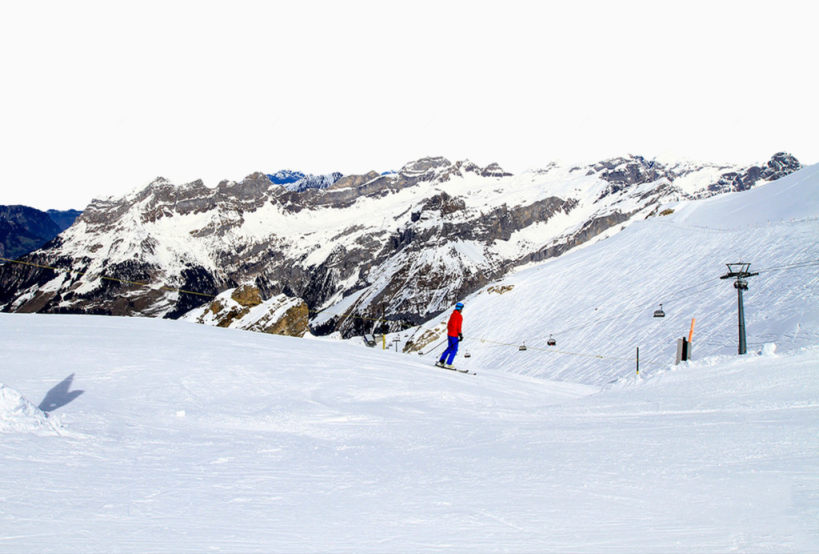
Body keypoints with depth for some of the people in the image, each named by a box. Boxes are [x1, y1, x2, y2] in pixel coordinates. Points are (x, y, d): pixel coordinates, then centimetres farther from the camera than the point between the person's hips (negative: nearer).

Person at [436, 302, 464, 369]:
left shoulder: (452, 314, 11)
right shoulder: (459, 316, -13)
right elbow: (458, 326, -18)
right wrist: (460, 335, -15)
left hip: (449, 334, 8)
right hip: (454, 335, -8)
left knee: (449, 348, 17)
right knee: (454, 349, -1)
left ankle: (441, 362, 13)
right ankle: (448, 364, -5)